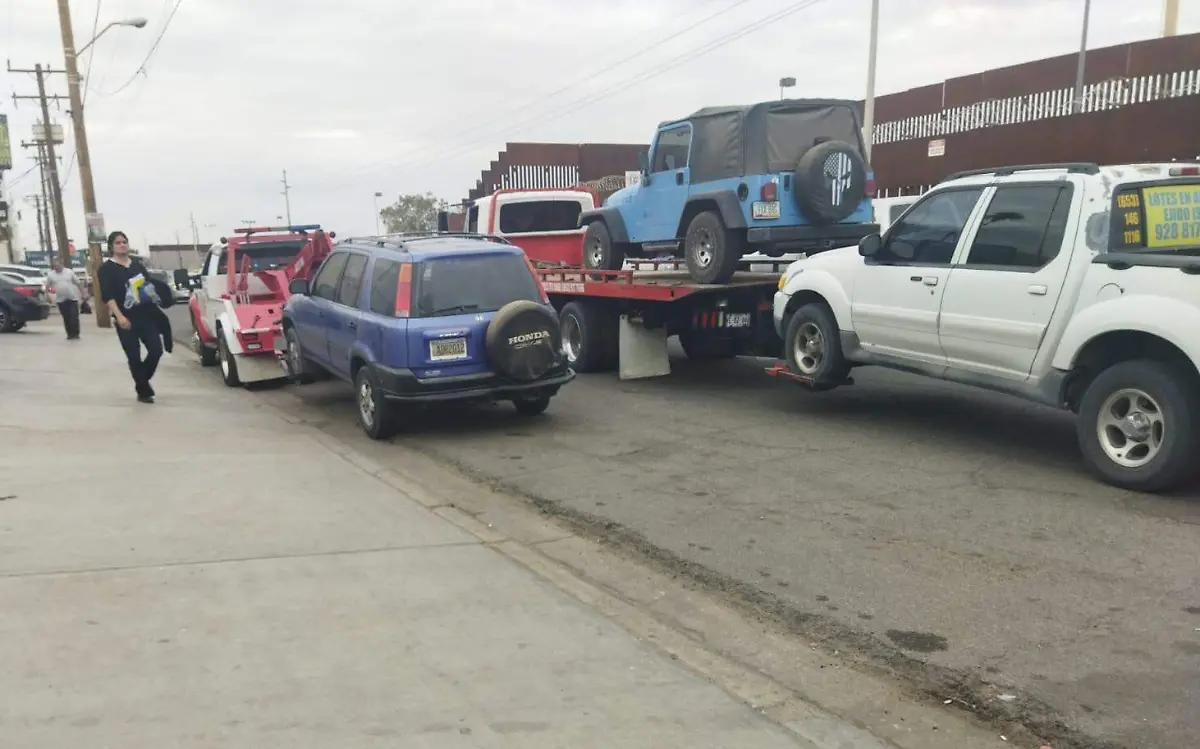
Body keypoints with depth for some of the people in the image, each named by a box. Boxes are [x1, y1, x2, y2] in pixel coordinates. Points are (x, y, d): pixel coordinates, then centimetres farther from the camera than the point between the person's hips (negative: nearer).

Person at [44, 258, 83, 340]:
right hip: (61, 300, 2)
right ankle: (70, 334, 12)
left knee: (74, 317, -7)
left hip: (73, 298, -1)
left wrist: (82, 293, 5)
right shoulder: (50, 275, 6)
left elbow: (78, 283, 7)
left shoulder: (69, 272, 3)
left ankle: (75, 334, -4)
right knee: (66, 318, 5)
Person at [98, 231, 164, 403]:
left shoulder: (137, 263, 14)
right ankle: (144, 391, 11)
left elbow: (150, 284, 21)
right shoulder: (106, 268, -2)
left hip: (146, 314, 4)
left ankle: (142, 382, 22)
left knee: (156, 350, -3)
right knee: (134, 356, 0)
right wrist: (119, 316, -20)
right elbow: (107, 296, -10)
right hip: (126, 318, -4)